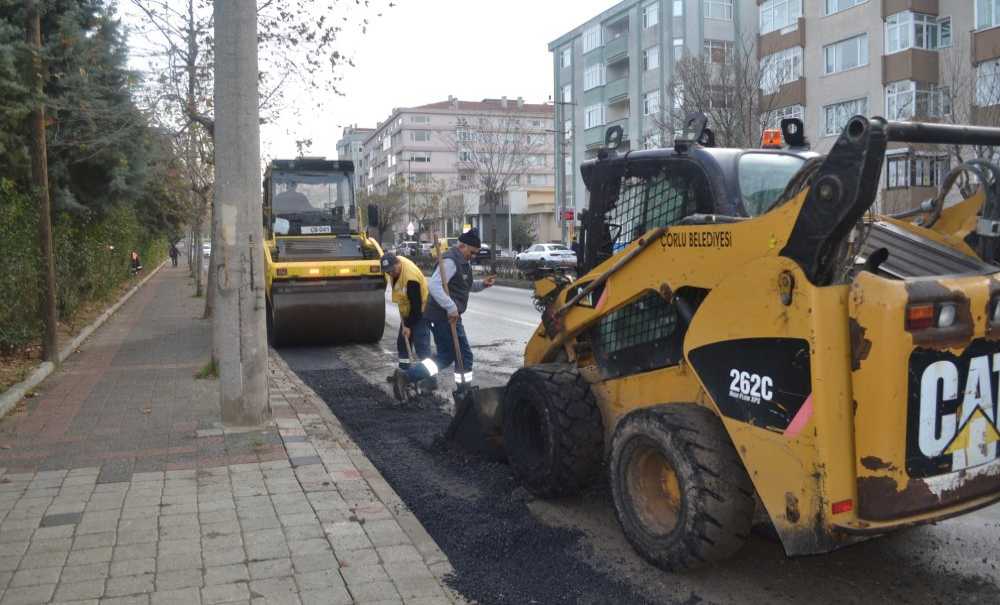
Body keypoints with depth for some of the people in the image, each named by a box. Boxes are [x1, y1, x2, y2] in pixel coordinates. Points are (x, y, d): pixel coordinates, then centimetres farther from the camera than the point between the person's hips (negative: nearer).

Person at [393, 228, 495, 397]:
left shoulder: (463, 262, 17)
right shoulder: (450, 261, -16)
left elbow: (466, 286, 31)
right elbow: (434, 285, -27)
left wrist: (482, 284, 12)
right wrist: (451, 307, -29)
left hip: (446, 315, 10)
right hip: (445, 316, -10)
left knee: (445, 356, 12)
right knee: (464, 355, 0)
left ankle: (405, 377, 7)